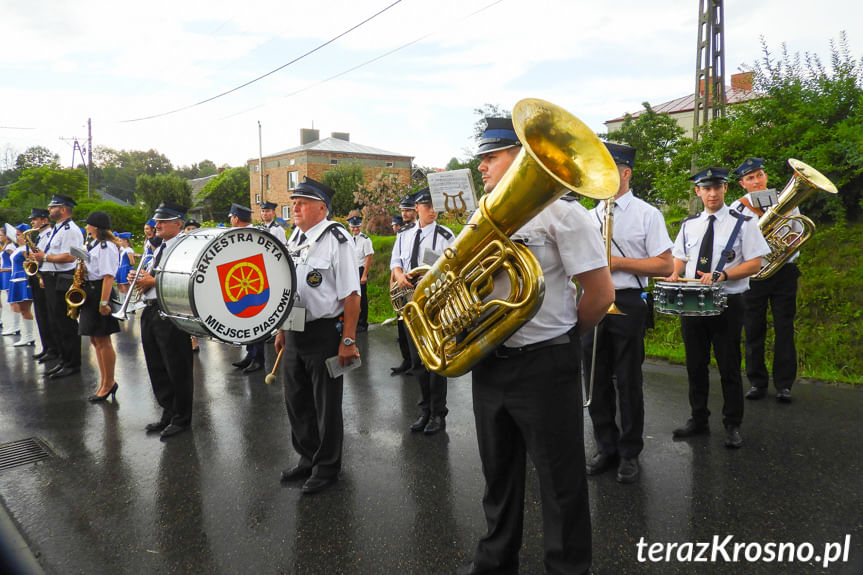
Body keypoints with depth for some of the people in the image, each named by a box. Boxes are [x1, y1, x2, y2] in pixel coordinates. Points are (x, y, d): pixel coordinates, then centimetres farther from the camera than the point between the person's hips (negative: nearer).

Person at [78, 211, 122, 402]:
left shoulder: (107, 247, -14)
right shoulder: (94, 245, 17)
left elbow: (108, 276, -20)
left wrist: (104, 302, -24)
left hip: (100, 292, -11)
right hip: (90, 293, 11)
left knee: (103, 341, -4)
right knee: (95, 340, 12)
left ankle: (109, 383, 7)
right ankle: (105, 383, 20)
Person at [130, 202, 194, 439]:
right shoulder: (160, 249, 19)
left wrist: (153, 281, -17)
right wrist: (141, 278, 6)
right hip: (151, 311, 10)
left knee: (177, 369, 0)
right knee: (156, 368, 16)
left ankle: (181, 419, 13)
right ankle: (168, 413, 30)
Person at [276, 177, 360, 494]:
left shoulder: (335, 239, -14)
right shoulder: (294, 239, 10)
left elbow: (351, 294, -18)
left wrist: (348, 340, -20)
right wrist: (281, 330, 16)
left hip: (325, 332, -8)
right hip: (294, 333, 8)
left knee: (326, 405, 7)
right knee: (296, 402, 18)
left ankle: (327, 467, 27)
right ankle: (308, 459, 38)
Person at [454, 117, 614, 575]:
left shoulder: (559, 212, -11)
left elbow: (601, 292, -12)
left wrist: (563, 336, 0)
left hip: (544, 365, -7)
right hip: (488, 362, 7)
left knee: (560, 477, 8)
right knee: (498, 471, 21)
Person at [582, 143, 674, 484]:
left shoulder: (646, 214, -3)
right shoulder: (590, 217, 14)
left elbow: (665, 265, -8)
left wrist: (617, 262, -15)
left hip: (627, 304, -5)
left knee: (628, 382, 5)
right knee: (596, 381, 11)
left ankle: (629, 453, 22)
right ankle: (605, 448, 27)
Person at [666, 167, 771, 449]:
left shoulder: (743, 223, -3)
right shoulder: (688, 225, 10)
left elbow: (754, 264, -7)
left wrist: (721, 274, -21)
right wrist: (675, 274, -5)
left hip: (727, 302, -4)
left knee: (729, 367, 4)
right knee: (695, 364, 13)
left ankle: (732, 426, 20)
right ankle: (698, 420, 28)